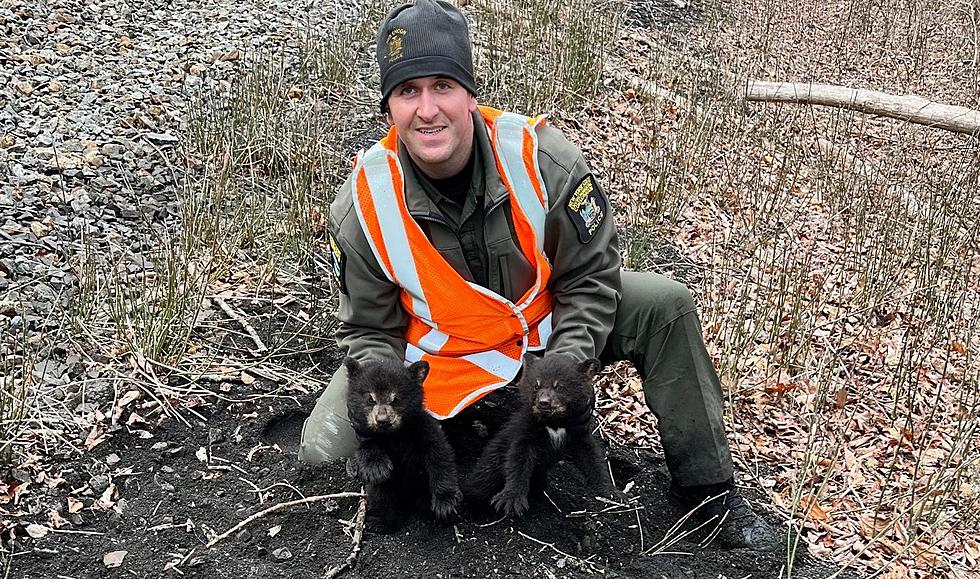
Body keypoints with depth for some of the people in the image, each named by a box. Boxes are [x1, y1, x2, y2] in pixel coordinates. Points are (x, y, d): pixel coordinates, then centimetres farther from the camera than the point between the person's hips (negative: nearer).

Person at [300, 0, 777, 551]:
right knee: (325, 450, -17)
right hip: (437, 360, 0)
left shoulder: (543, 159, -24)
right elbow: (370, 331, -8)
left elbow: (591, 275, -11)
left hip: (547, 324, 1)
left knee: (664, 306, -17)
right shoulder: (361, 206, -22)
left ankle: (707, 489, -1)